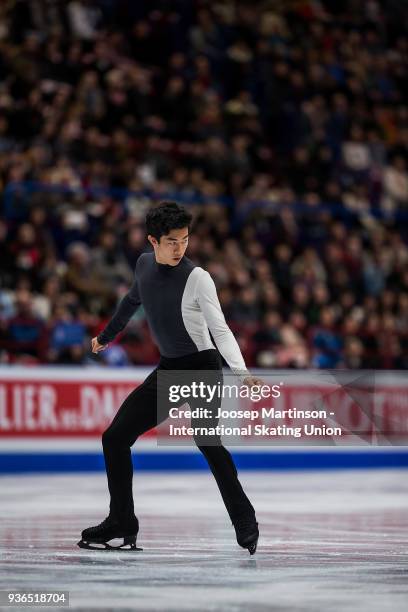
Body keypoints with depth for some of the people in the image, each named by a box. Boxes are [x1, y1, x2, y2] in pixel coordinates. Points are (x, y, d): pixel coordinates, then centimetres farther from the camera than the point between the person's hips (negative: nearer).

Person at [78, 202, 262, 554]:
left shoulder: (197, 278, -17)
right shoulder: (145, 264, 1)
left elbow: (220, 329, -23)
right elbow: (134, 300, 22)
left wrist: (242, 373, -37)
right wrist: (107, 336, 34)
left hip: (202, 367, -7)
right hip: (168, 370, 7)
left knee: (207, 440, -24)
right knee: (115, 437, 4)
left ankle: (246, 528, -18)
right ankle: (122, 526, 16)